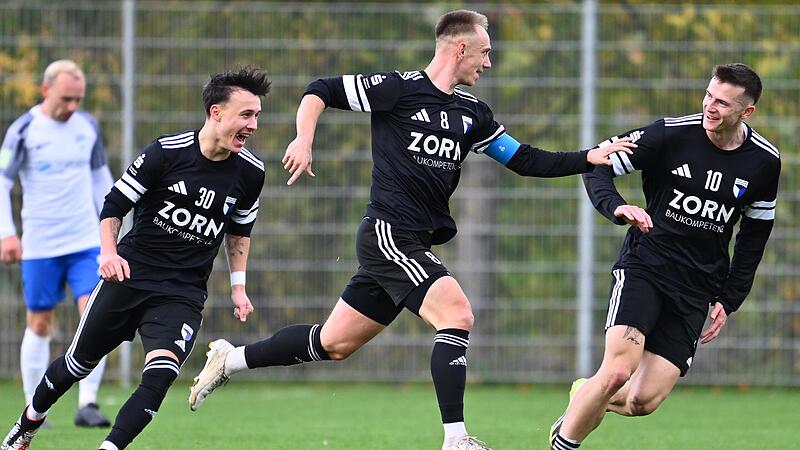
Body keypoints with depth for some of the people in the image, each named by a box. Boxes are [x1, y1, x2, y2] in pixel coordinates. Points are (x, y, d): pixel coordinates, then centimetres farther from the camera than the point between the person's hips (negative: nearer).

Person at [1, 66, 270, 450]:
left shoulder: (250, 172, -3)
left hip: (183, 295, 1)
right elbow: (114, 204, -4)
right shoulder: (166, 152, -13)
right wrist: (108, 252, -19)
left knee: (160, 374, -23)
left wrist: (237, 285, 11)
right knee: (79, 362, 12)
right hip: (130, 274, -1)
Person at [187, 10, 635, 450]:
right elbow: (319, 92, -3)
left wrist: (590, 158, 8)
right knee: (458, 314, -21)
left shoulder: (472, 112, 13)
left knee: (334, 343, 12)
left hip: (416, 245, 8)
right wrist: (303, 141, -18)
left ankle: (230, 360, 27)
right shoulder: (398, 88, -8)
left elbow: (524, 160, 17)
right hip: (388, 233, -8)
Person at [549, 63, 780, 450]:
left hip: (696, 289, 3)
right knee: (618, 371, -25)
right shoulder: (672, 133, -10)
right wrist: (617, 208, -25)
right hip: (644, 267, -3)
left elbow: (755, 233, 14)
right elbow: (598, 168, -5)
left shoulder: (764, 162, 0)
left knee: (643, 401, -7)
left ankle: (584, 397, 27)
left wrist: (729, 300, 11)